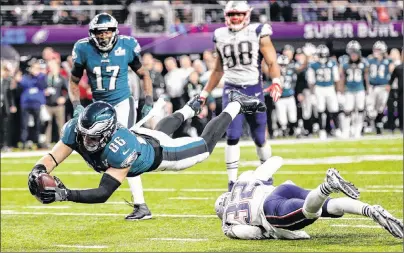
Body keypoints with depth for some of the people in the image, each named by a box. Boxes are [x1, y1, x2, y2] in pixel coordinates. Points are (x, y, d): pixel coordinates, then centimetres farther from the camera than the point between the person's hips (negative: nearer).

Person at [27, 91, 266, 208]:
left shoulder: (121, 149, -51)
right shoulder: (76, 130, -37)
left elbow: (103, 193, -54)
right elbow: (51, 158, -36)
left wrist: (65, 194, -66)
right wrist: (37, 173, -58)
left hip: (158, 152, -6)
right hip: (138, 135, 6)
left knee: (205, 145, 19)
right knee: (164, 128, 39)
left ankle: (235, 106, 39)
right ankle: (192, 107, 67)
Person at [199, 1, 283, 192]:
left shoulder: (258, 33, -2)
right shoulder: (221, 36, 8)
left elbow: (272, 62, -6)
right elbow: (218, 70, 19)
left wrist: (276, 82, -24)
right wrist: (204, 94, 19)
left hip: (254, 90, -1)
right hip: (232, 90, 1)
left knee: (259, 138, 8)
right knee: (233, 136, -13)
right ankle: (232, 182, -10)